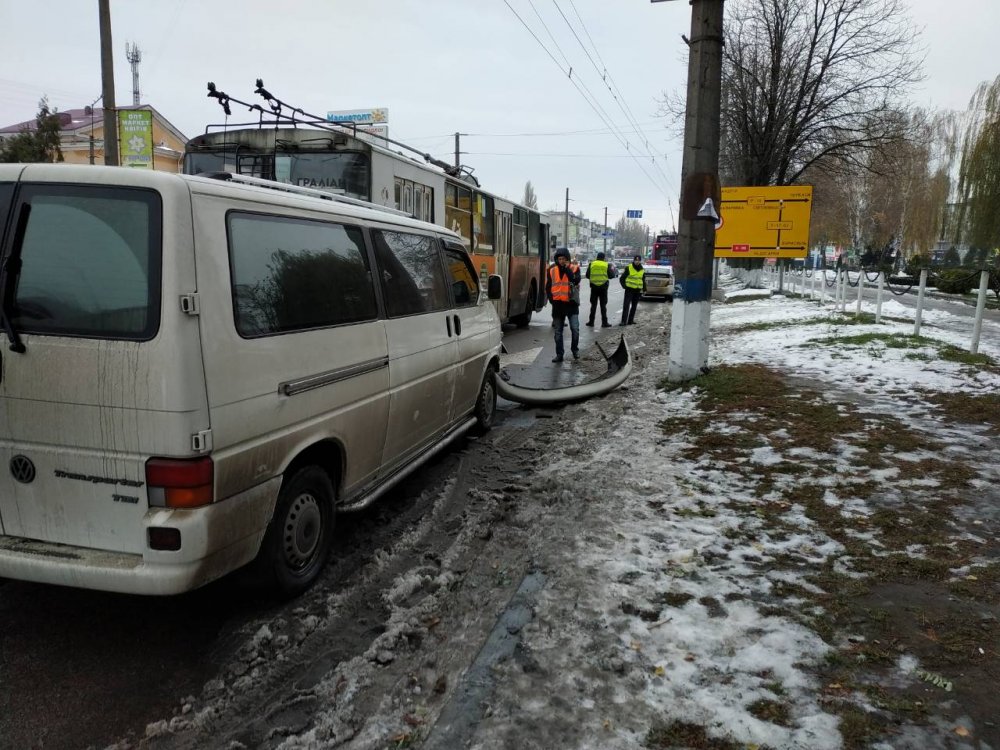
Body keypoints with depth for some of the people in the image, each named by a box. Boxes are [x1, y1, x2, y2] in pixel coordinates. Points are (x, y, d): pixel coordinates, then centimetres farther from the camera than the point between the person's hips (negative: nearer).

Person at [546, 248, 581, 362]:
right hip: (557, 304, 3)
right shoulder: (552, 270, 5)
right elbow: (548, 287, 12)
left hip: (571, 303, -3)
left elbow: (576, 280, -19)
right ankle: (559, 354, 16)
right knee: (558, 332, 7)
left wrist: (567, 269, -19)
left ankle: (575, 349, 13)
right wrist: (551, 299, 3)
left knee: (575, 329, -10)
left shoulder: (574, 268, -1)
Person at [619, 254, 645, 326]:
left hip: (637, 291, 5)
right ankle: (624, 321, -14)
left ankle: (630, 320, 17)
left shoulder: (642, 270, 9)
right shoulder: (628, 268, -5)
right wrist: (624, 286, -9)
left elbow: (643, 281, 19)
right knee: (626, 305, -11)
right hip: (629, 290, -5)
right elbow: (622, 278, -2)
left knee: (634, 306, 9)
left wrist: (644, 290, 12)